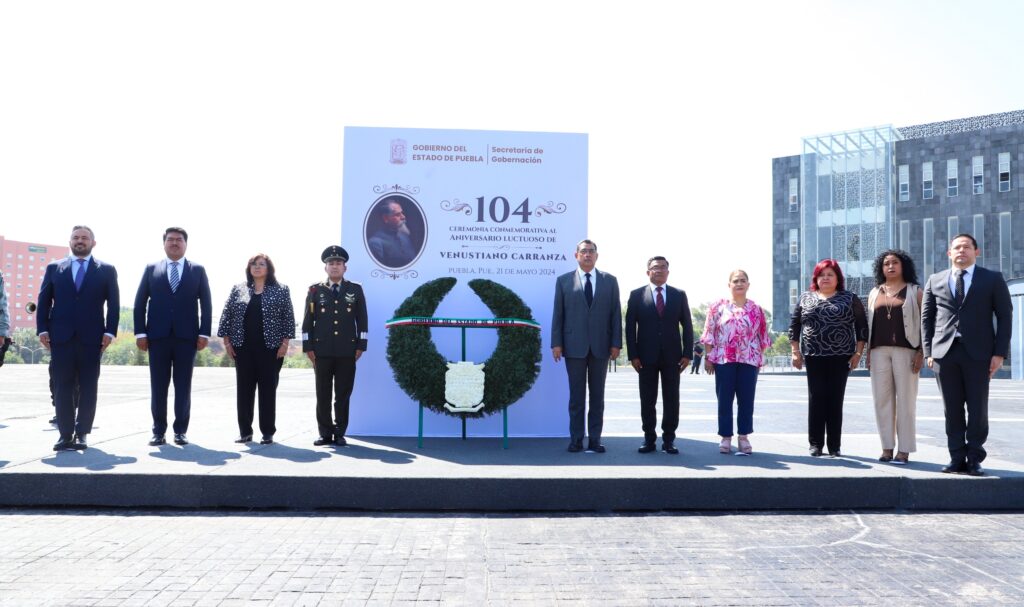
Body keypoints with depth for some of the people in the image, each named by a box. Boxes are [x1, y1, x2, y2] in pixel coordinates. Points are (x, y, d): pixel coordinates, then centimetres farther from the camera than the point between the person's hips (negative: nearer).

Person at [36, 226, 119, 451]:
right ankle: (66, 434, 5)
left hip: (91, 337, -1)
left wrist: (109, 332, -6)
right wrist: (43, 330, -1)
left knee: (88, 388, 2)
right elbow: (43, 301, 9)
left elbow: (113, 304, 4)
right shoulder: (54, 268, 13)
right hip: (61, 337, 1)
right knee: (63, 387, 1)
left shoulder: (106, 270, 8)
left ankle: (82, 433, 9)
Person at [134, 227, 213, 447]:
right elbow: (140, 302, 8)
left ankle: (181, 431, 10)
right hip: (158, 336, 1)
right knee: (158, 386, 3)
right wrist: (140, 332, -1)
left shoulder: (197, 270, 8)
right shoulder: (151, 269, 10)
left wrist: (204, 333, -4)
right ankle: (158, 431, 10)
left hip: (186, 336, 0)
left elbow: (206, 303, 5)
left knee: (183, 386, 3)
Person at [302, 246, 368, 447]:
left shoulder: (356, 290, 7)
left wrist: (360, 346, 0)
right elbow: (308, 321, 6)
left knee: (343, 395, 3)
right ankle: (325, 434, 12)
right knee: (323, 395, 4)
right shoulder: (315, 291, 7)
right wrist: (308, 347, 0)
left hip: (347, 352, 0)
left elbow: (362, 320, 7)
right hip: (322, 351, 0)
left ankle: (340, 434, 11)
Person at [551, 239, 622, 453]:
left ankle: (595, 439, 10)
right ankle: (576, 439, 9)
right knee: (576, 395, 3)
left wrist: (616, 343, -2)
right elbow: (557, 314, 3)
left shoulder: (610, 281, 8)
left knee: (597, 395, 5)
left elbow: (616, 313, 5)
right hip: (574, 346, -1)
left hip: (600, 346, 1)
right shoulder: (564, 281, 6)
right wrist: (556, 343, -4)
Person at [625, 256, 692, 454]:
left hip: (672, 356, 1)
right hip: (646, 356, -1)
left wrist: (687, 353, -1)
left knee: (671, 399, 3)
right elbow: (630, 326, 2)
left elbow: (687, 326, 8)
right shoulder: (637, 295, 4)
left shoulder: (679, 295, 8)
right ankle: (649, 438, 11)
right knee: (647, 400, 3)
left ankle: (669, 439, 10)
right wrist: (633, 355, -5)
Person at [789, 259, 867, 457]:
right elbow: (794, 325, 10)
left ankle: (834, 445, 8)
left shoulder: (850, 298, 6)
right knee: (816, 400, 1)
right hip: (813, 357, 1)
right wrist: (796, 352, 3)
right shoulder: (805, 298, 10)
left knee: (835, 401, 2)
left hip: (840, 358, -1)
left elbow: (861, 326, 5)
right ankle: (815, 444, 7)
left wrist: (858, 353, -2)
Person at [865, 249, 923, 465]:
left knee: (906, 399, -3)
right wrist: (867, 352, 6)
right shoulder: (875, 293, 15)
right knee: (882, 399, 2)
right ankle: (887, 447, 8)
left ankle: (904, 450, 0)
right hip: (879, 351, 4)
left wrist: (921, 352, -9)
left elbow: (923, 324, 0)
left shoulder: (914, 292, 5)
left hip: (905, 350, -3)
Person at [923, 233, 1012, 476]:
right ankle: (957, 457, 10)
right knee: (952, 409, 4)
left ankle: (974, 459, 8)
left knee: (978, 409, 1)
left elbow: (1004, 317, 3)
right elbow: (926, 318, 11)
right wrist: (928, 352, 2)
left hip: (978, 354, -2)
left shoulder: (993, 279, 7)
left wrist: (999, 353, -5)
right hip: (944, 353, 2)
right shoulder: (935, 281, 12)